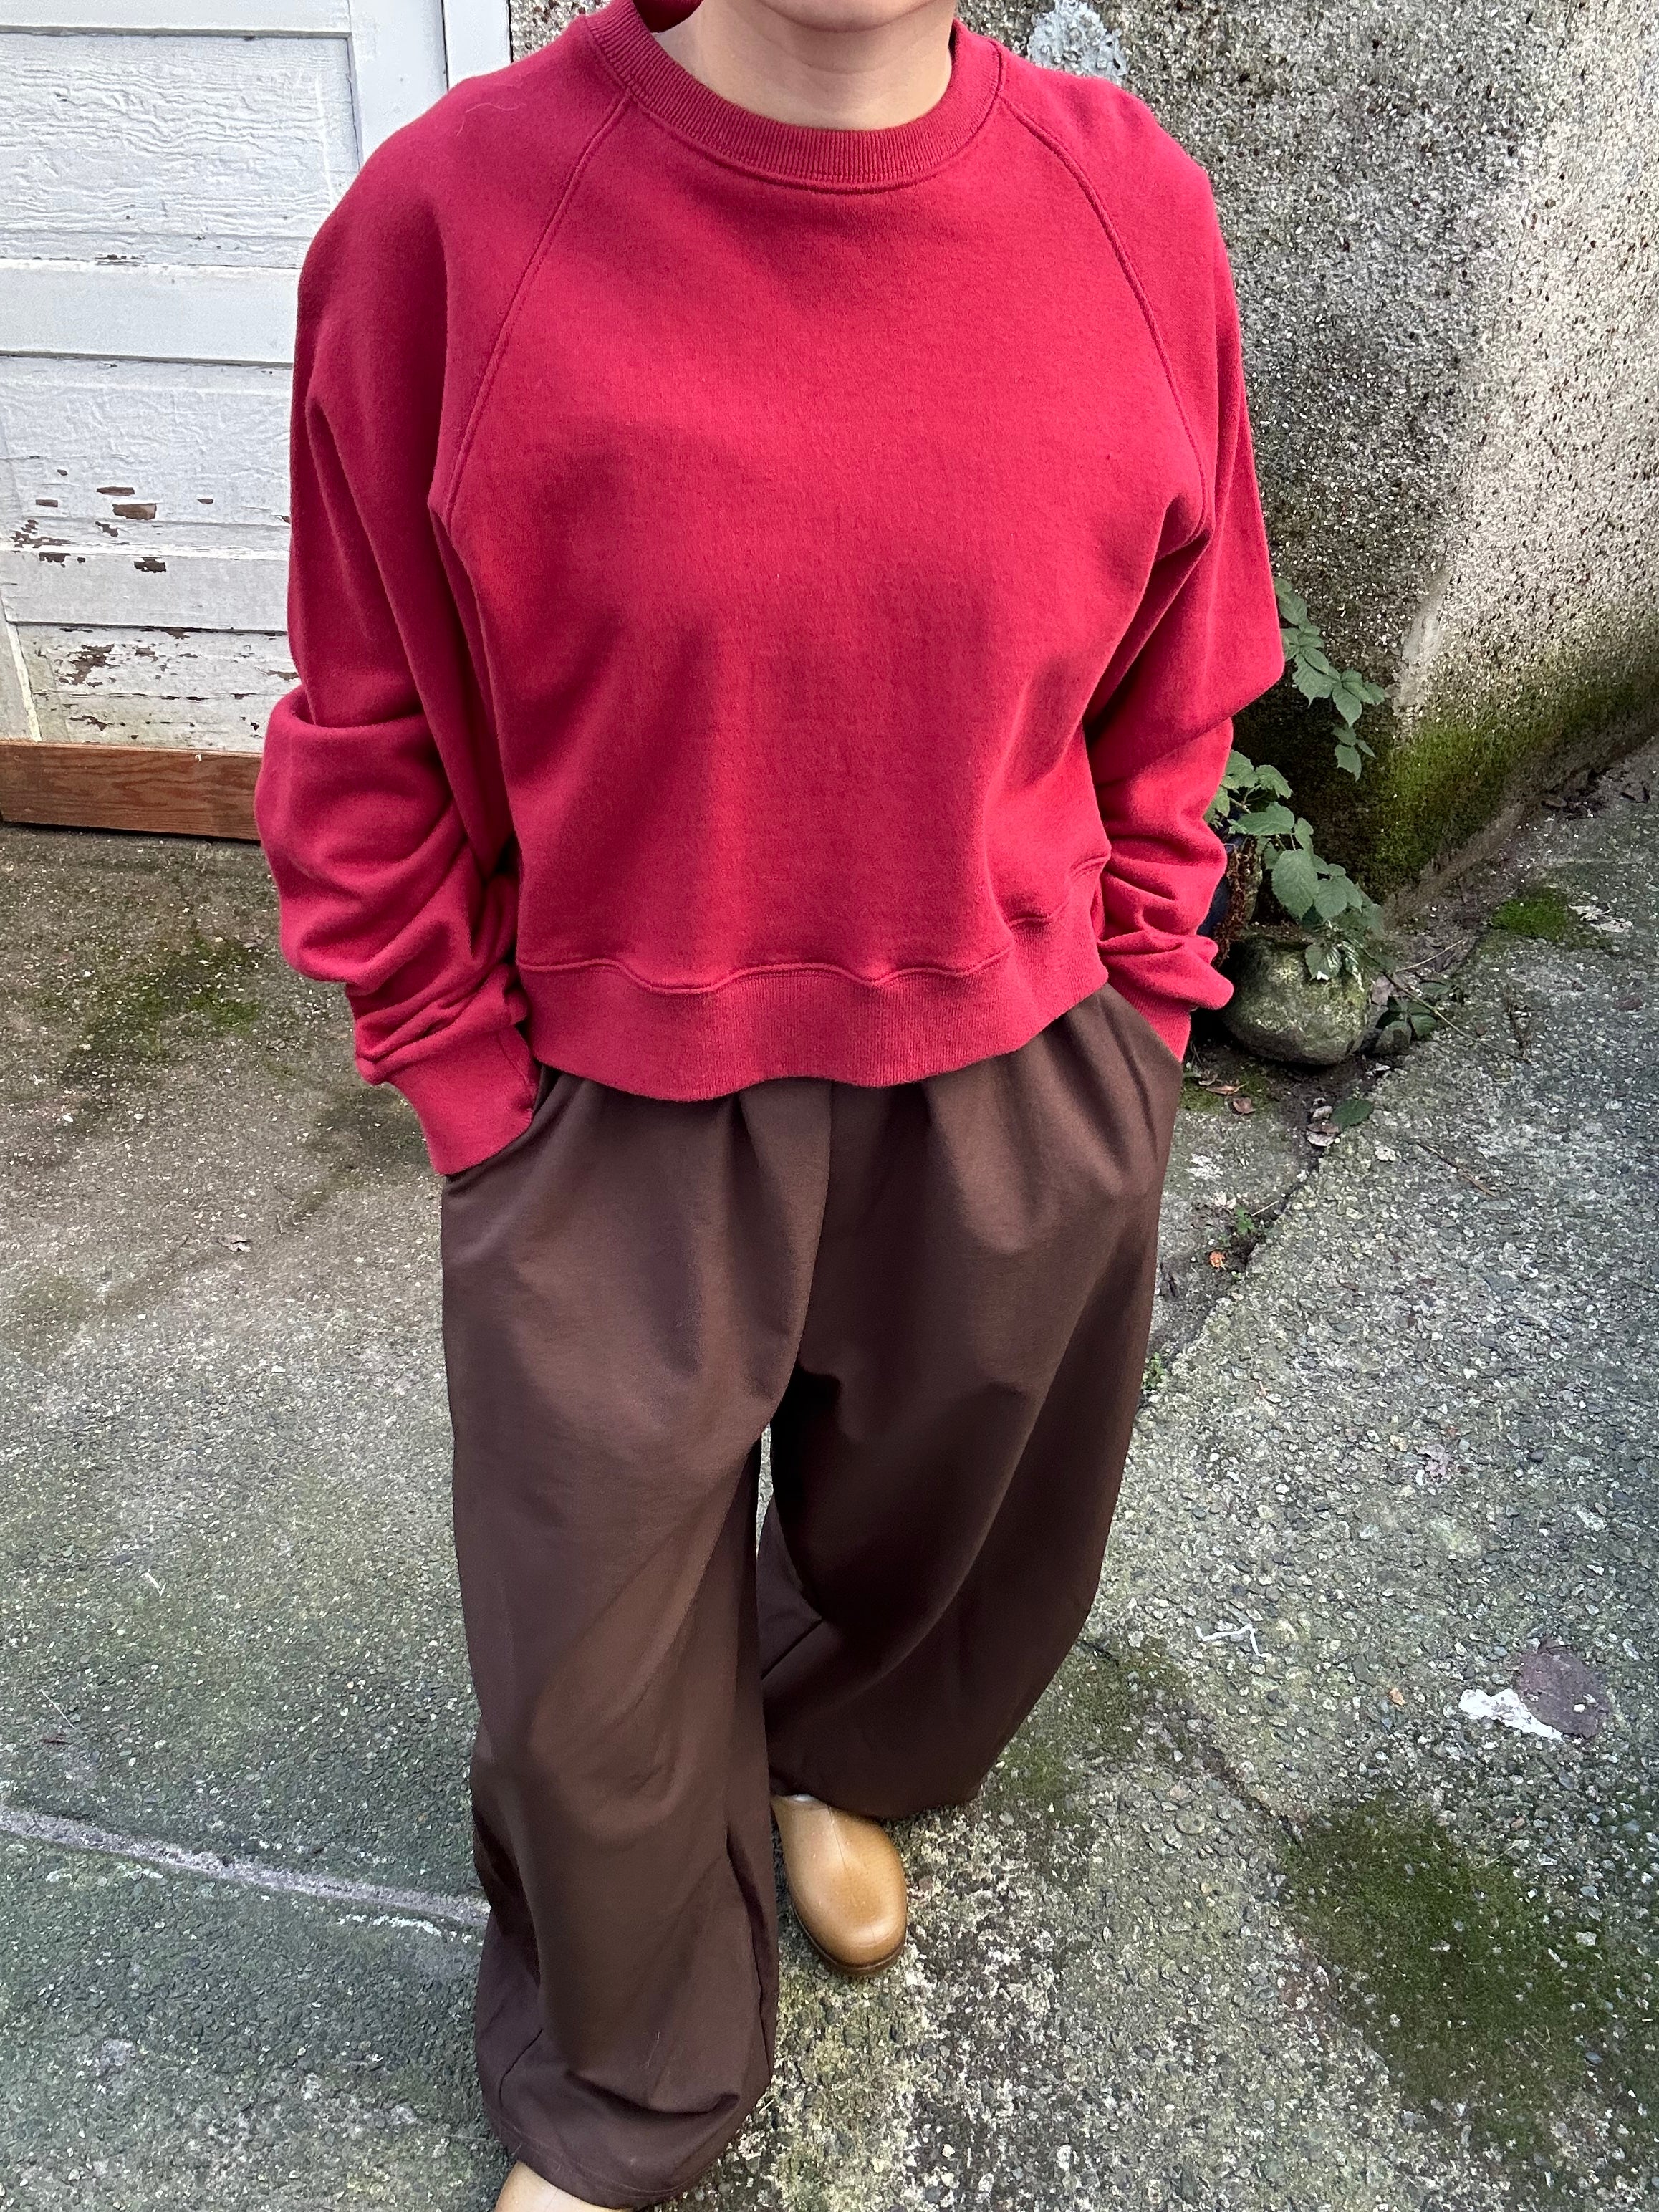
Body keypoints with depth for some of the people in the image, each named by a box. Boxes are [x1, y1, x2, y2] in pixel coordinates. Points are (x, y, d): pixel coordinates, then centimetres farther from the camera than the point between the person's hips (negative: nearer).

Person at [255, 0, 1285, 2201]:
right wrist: (486, 1103, -5)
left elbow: (1175, 697, 5)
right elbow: (373, 756, -5)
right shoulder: (450, 216, -13)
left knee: (946, 1536, 25)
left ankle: (832, 1769, 64)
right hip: (616, 1130, -1)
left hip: (1023, 1105, 3)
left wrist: (1129, 1033, 5)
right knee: (598, 1670, 15)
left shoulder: (1134, 205, -5)